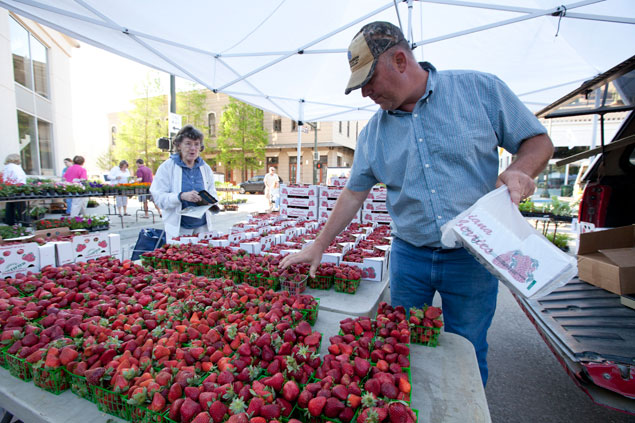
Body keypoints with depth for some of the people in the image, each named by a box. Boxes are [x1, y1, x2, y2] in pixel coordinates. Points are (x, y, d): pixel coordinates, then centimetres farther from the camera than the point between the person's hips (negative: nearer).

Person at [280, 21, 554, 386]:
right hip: (409, 257, 3)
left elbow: (539, 141, 3)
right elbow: (355, 192, 6)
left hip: (472, 256, -2)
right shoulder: (374, 133, 3)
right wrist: (319, 246, 6)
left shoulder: (481, 89, -4)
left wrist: (520, 171, -21)